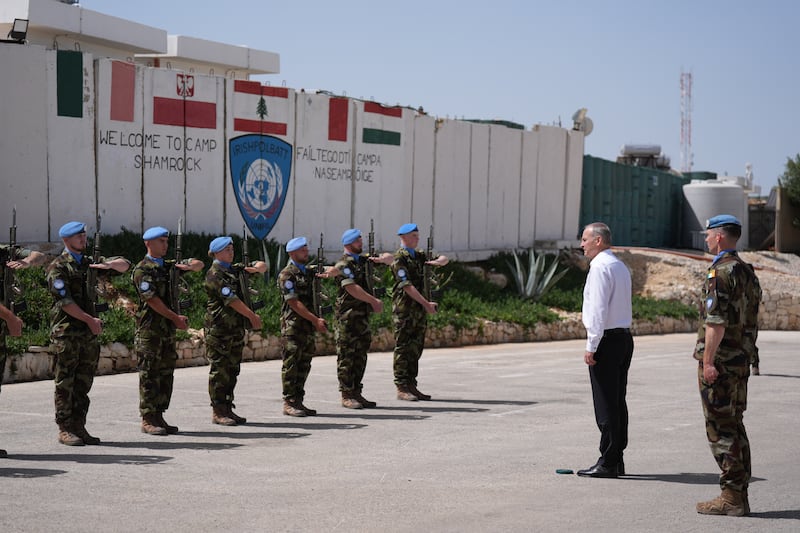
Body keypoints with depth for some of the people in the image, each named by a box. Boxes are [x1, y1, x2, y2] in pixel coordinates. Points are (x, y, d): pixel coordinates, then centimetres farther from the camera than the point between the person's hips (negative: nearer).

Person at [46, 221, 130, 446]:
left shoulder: (90, 263, 15)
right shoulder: (57, 267, -5)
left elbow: (125, 265, 17)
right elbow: (64, 301, -13)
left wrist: (109, 265, -4)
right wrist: (90, 320, -15)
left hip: (89, 332, 7)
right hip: (66, 332, -7)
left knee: (83, 383, 8)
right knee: (65, 383, -2)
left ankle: (79, 427, 13)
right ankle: (65, 430, 2)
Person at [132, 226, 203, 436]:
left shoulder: (169, 266, 15)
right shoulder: (142, 270, -8)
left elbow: (199, 265, 21)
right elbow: (152, 300, -15)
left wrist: (189, 266, -3)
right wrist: (176, 318, -15)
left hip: (168, 330, 8)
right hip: (150, 329, -8)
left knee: (166, 374, 8)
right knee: (150, 376, -5)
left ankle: (158, 416, 14)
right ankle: (148, 420, -2)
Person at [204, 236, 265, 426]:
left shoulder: (235, 270, 15)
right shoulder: (214, 275, -11)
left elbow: (262, 266, 22)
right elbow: (231, 300, -18)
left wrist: (257, 267, -2)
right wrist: (252, 316, -16)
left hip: (236, 328, 9)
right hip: (219, 330, -9)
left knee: (232, 370, 11)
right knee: (220, 370, -5)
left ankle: (227, 409, 17)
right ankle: (217, 412, -2)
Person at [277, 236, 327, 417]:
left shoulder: (309, 271, 15)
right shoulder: (287, 275, -11)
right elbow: (294, 303, -16)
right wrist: (315, 320, -18)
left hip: (308, 326, 8)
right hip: (293, 326, -8)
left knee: (304, 364, 10)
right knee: (291, 364, -4)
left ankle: (298, 401, 16)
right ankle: (289, 403, 0)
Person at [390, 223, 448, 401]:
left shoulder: (420, 256, 15)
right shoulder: (399, 259, -11)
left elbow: (445, 259, 19)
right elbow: (407, 286, -18)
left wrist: (438, 261, -6)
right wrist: (427, 303, -21)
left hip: (420, 309, 8)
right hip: (404, 309, -8)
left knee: (415, 349, 10)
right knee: (402, 349, -4)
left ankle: (411, 386, 15)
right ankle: (401, 388, -2)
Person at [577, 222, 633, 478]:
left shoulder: (600, 267, -13)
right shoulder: (621, 266, 17)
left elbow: (598, 309, -19)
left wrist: (591, 347, -17)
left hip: (606, 340, -9)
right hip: (624, 337, 9)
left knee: (606, 403, -6)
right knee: (618, 402, 12)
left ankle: (607, 463, -4)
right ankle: (617, 460, 16)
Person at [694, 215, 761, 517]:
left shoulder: (721, 271, -15)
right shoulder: (746, 271, 15)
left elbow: (716, 321, -21)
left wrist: (708, 361, -20)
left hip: (719, 361, -9)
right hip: (742, 360, 9)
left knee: (721, 429, -5)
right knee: (735, 427, 13)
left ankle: (731, 498, -4)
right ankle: (739, 496, 17)